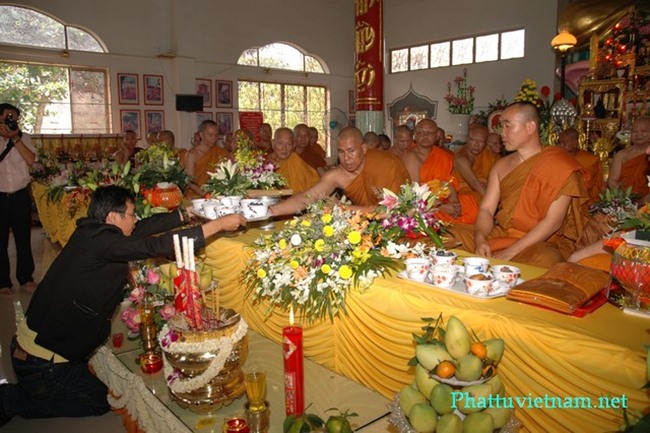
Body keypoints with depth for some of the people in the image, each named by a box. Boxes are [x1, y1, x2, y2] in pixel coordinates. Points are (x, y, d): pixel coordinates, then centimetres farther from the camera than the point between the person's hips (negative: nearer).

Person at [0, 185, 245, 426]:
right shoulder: (99, 240, -25)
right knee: (99, 402, 11)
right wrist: (218, 225, -30)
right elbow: (157, 246, -33)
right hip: (41, 361, -9)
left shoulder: (90, 233, 1)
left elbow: (144, 228, 2)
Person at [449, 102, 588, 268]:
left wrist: (511, 251, -23)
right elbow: (486, 209, 4)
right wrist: (480, 239, -17)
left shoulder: (559, 164, -8)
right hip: (499, 235, 6)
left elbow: (553, 222, -16)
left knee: (543, 260, -39)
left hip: (544, 243, -5)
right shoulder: (501, 165, 11)